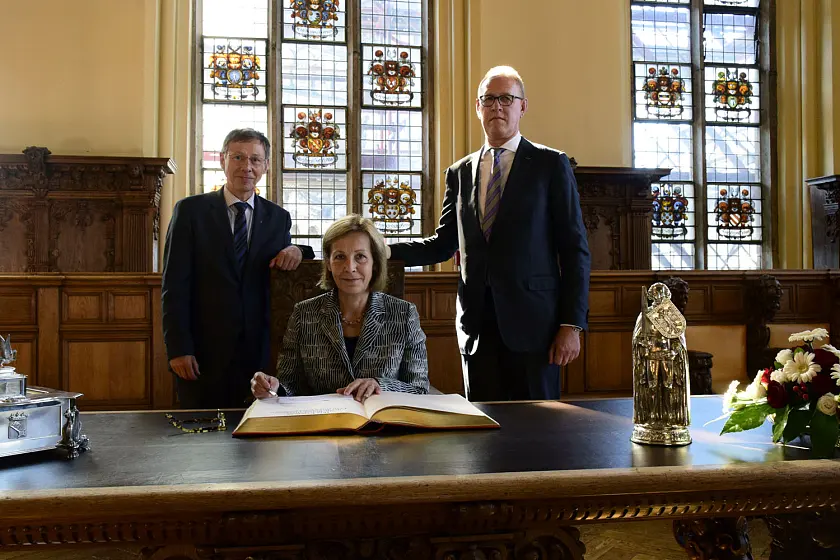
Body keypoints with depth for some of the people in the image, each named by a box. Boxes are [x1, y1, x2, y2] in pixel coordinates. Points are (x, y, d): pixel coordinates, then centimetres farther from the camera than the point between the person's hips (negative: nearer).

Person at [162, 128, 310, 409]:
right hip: (203, 351, -2)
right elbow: (174, 285, -3)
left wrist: (295, 252, -8)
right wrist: (178, 348, -10)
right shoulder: (190, 210, 0)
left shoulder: (278, 217, 8)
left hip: (258, 352, 2)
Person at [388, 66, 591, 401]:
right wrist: (387, 251, -2)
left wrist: (572, 324, -9)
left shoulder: (550, 165, 2)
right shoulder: (460, 173, 13)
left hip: (532, 323, -3)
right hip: (477, 326, 3)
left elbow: (574, 248, -1)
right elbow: (444, 244, 15)